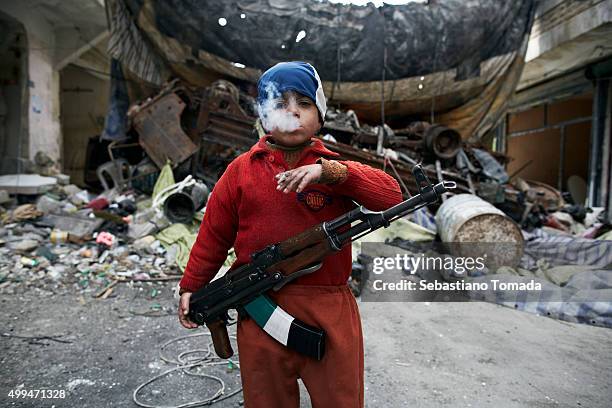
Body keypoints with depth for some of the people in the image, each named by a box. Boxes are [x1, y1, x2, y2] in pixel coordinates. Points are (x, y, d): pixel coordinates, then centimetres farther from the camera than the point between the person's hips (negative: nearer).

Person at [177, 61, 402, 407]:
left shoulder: (337, 167, 2)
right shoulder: (242, 170, 3)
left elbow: (392, 195, -13)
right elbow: (214, 235, 9)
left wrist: (328, 171, -23)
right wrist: (190, 287, 12)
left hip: (330, 312, 0)